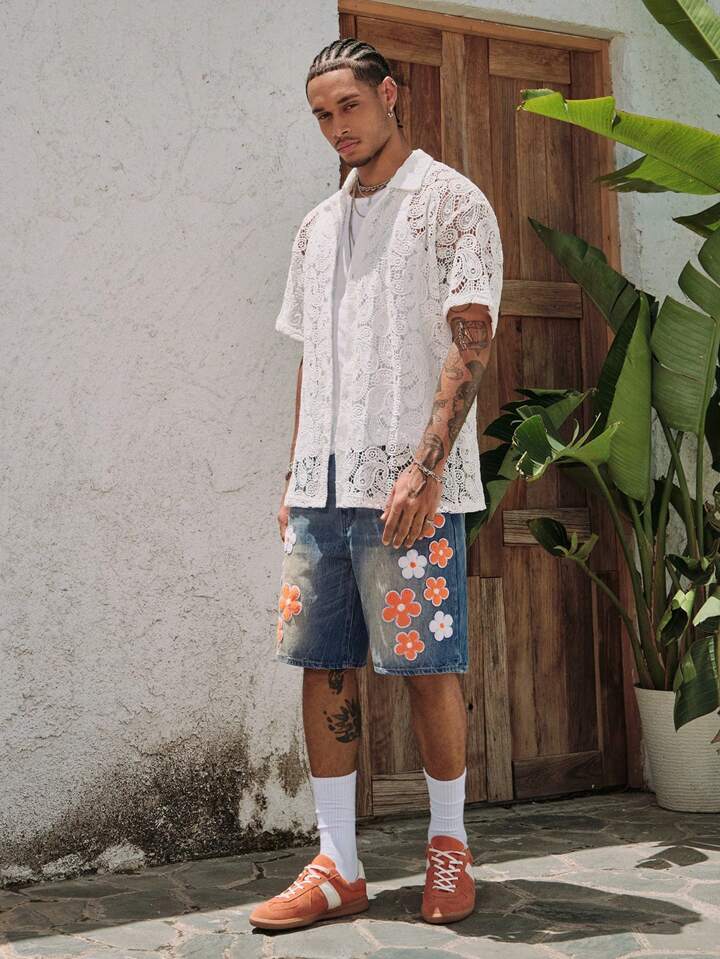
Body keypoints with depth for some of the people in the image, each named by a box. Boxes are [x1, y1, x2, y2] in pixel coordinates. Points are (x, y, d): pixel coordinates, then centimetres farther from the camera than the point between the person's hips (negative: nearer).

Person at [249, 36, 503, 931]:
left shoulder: (451, 201, 1)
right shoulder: (318, 226, 21)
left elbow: (471, 342, -9)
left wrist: (424, 469, -18)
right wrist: (295, 476, 15)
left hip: (408, 484, -6)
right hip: (322, 483, 6)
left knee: (428, 667, -1)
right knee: (322, 666, 4)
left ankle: (448, 846, 18)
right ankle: (337, 868, 12)